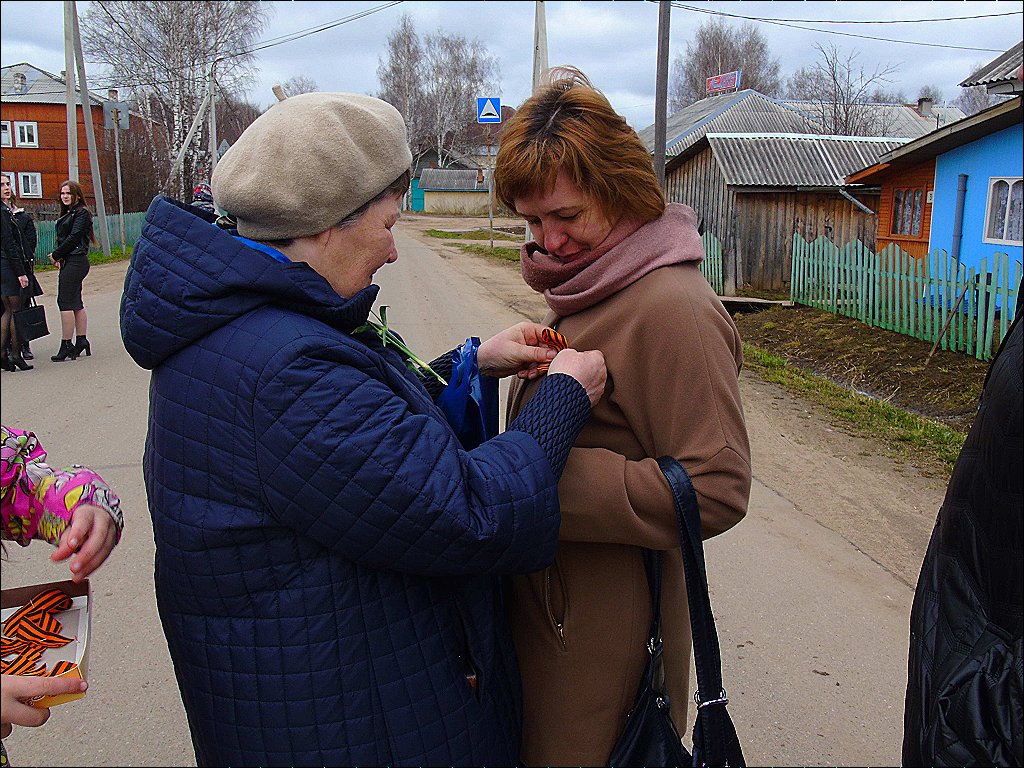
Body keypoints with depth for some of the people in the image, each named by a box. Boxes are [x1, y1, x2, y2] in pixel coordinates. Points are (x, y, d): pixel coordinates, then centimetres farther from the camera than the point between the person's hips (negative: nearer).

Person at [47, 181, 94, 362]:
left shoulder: (82, 213, -8)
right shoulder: (68, 214, 19)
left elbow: (73, 238, -16)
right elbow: (63, 238, 15)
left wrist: (56, 255, -10)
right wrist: (59, 258, -1)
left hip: (75, 262, -9)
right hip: (69, 262, 9)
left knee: (65, 302, -9)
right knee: (76, 303, 10)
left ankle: (66, 345, -7)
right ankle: (81, 341, 15)